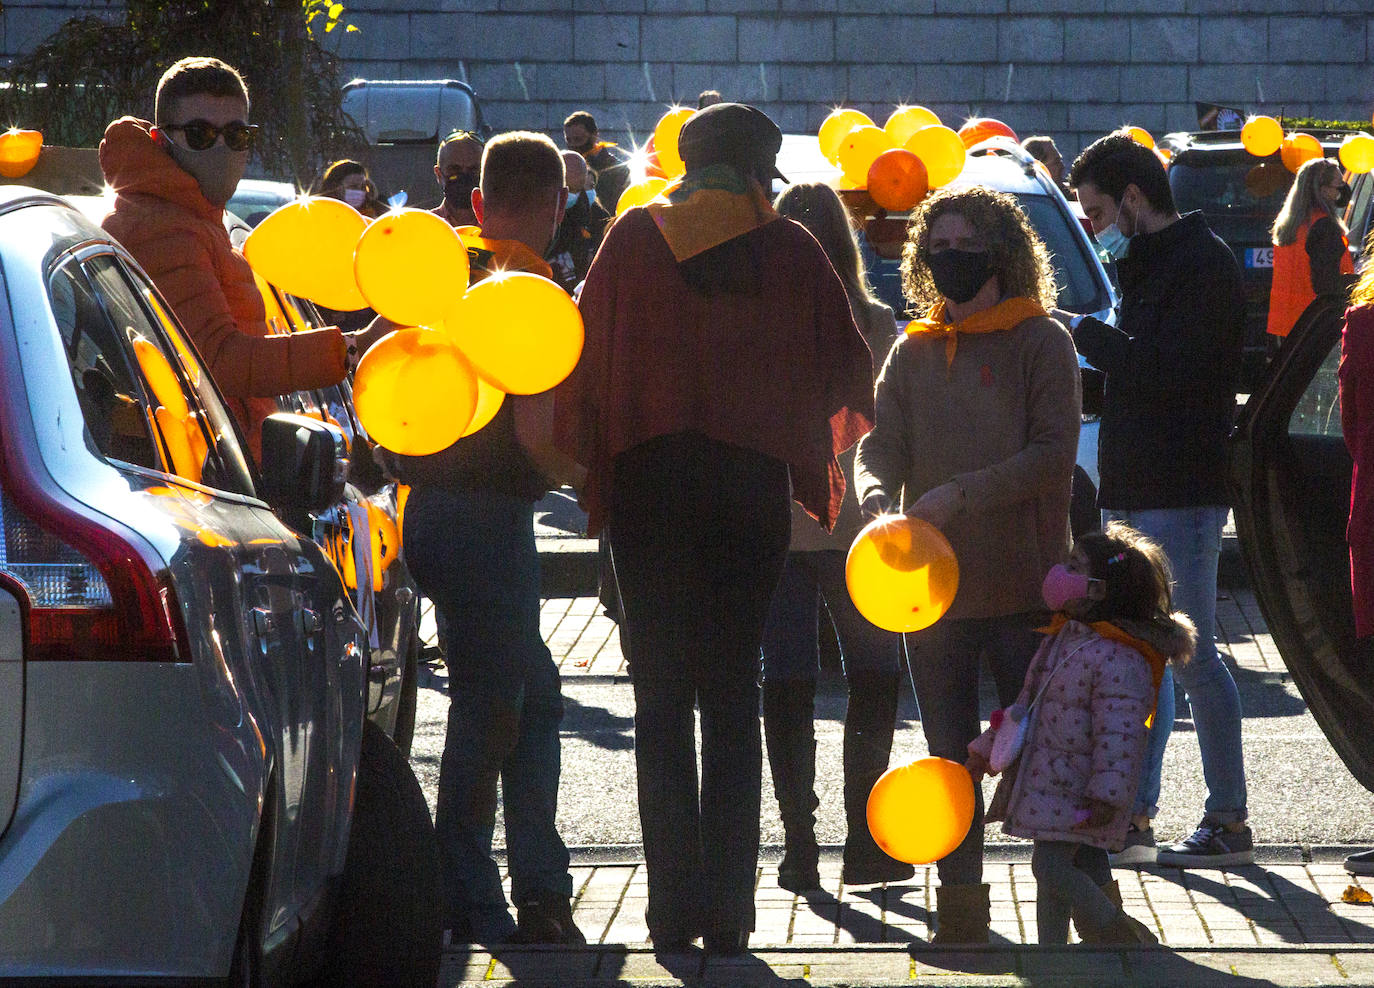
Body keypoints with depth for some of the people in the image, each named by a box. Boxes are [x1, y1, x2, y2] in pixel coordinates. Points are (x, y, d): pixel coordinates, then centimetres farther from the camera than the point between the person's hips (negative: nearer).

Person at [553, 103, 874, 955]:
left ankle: (677, 904, -2)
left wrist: (589, 462, 14)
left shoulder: (635, 236, 4)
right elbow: (847, 374, 5)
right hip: (754, 484, 0)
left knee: (661, 696, 4)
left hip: (649, 478, 0)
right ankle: (729, 911, 2)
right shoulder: (790, 248, 3)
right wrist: (811, 442, 24)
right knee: (734, 695, 7)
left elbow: (587, 357, 4)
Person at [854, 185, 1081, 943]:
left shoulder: (1041, 344, -2)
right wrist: (882, 506, -19)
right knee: (951, 758, 9)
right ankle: (960, 906, 15)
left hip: (1024, 587, -4)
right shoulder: (912, 354, 10)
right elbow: (879, 448, 3)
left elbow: (1055, 453, -11)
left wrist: (963, 494, -20)